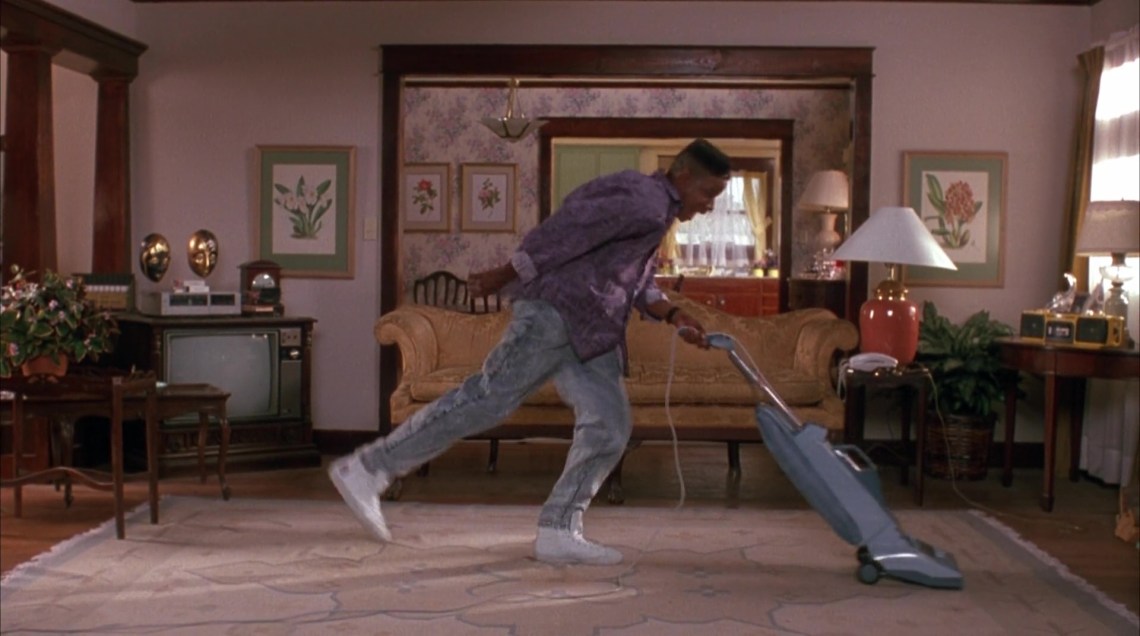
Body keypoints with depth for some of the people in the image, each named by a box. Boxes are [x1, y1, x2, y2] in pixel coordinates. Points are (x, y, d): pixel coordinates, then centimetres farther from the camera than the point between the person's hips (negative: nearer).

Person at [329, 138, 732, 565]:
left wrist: (673, 315, 11)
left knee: (610, 425, 1)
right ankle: (367, 468, -8)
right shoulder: (647, 202, -12)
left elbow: (638, 283, 27)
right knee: (488, 398, -12)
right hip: (555, 311, -10)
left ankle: (558, 530, 2)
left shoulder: (655, 208, 22)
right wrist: (502, 277, -14)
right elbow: (567, 230, -18)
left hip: (588, 332, 10)